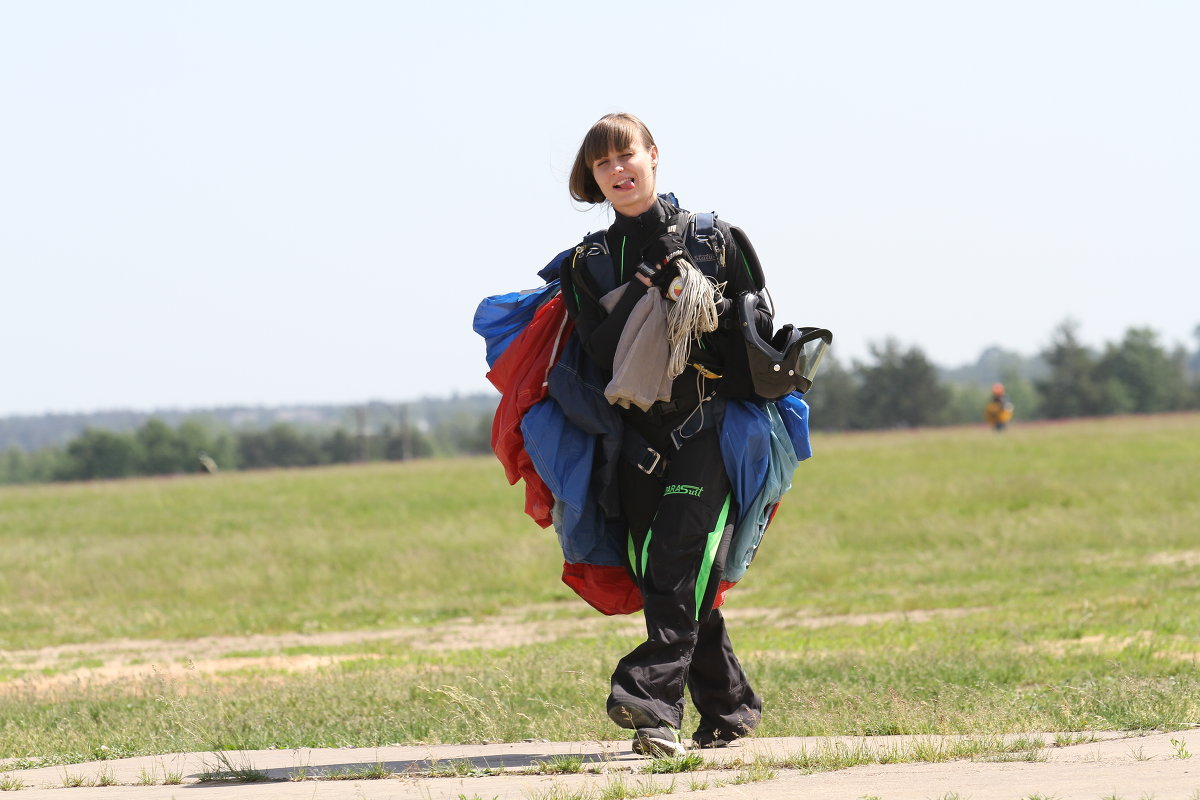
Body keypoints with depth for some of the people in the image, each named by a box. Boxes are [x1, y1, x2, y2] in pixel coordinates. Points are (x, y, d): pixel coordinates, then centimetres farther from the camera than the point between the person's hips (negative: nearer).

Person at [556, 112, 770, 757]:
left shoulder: (713, 238, 6)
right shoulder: (589, 265, 13)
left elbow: (760, 328, 8)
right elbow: (599, 353, -3)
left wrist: (706, 306, -8)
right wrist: (644, 298, -15)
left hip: (711, 424, -4)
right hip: (639, 434, 4)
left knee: (682, 553, -21)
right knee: (655, 574, 1)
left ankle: (653, 695, -31)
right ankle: (728, 707, 14)